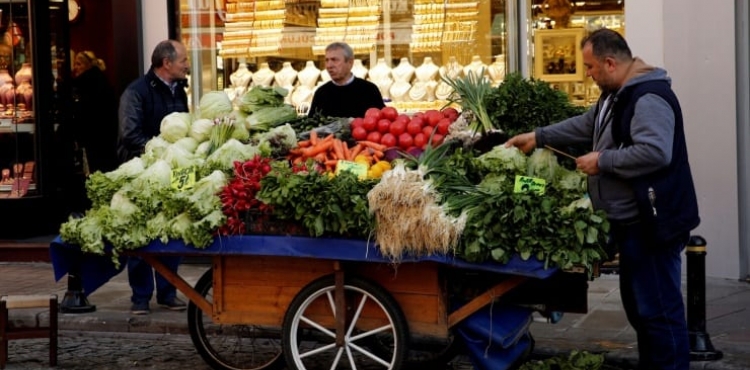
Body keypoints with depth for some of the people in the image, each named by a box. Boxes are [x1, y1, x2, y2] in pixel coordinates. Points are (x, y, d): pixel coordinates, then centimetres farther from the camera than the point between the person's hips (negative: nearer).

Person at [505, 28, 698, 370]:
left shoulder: (648, 98, -20)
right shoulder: (616, 96, 15)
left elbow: (655, 152, -31)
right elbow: (585, 125, 28)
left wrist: (603, 160, -21)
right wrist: (538, 137, 23)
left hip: (651, 223, -12)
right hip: (633, 222, 12)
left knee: (659, 308, -7)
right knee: (638, 304, 19)